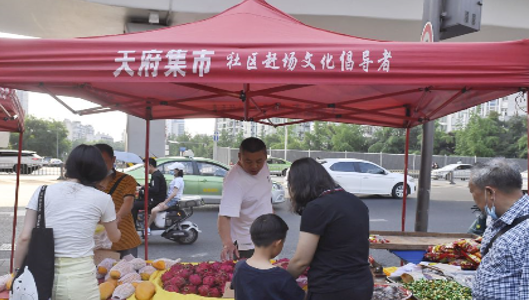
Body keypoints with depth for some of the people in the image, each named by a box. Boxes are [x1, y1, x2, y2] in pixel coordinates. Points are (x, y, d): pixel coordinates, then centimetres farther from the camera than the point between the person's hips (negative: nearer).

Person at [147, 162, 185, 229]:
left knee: (154, 211, -27)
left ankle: (147, 228, -15)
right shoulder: (177, 179, 17)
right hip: (170, 199, 11)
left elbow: (174, 193, -24)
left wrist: (164, 202, -24)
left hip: (173, 200, -11)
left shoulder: (178, 180, -15)